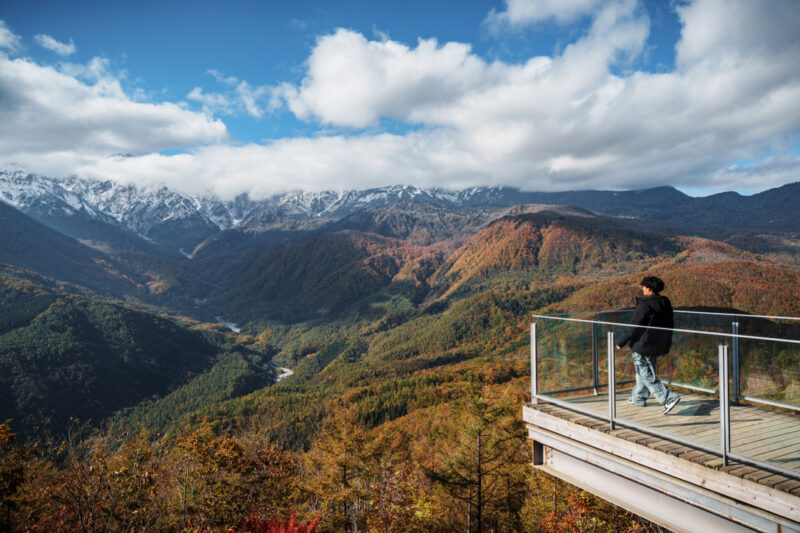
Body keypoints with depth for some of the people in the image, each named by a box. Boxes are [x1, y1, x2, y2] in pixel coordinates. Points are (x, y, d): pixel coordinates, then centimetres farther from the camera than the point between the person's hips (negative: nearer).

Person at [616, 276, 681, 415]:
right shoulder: (665, 303, 5)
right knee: (645, 370, 20)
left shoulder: (645, 304, -19)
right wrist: (665, 345, 23)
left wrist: (621, 342, -9)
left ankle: (669, 398, -10)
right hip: (659, 344, 9)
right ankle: (638, 398, 32)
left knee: (646, 374, -1)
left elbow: (634, 326, -18)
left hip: (644, 344, -9)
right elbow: (670, 325, 12)